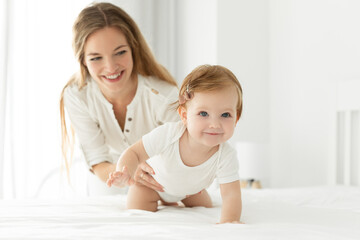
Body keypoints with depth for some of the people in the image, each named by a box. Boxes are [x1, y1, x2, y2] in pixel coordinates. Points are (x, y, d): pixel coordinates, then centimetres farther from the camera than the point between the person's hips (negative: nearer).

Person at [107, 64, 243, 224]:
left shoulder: (226, 157, -38)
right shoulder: (167, 134, -44)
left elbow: (231, 195, -38)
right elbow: (134, 153, -34)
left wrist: (228, 220, -59)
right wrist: (124, 174, -56)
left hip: (189, 189, 3)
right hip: (152, 180, -3)